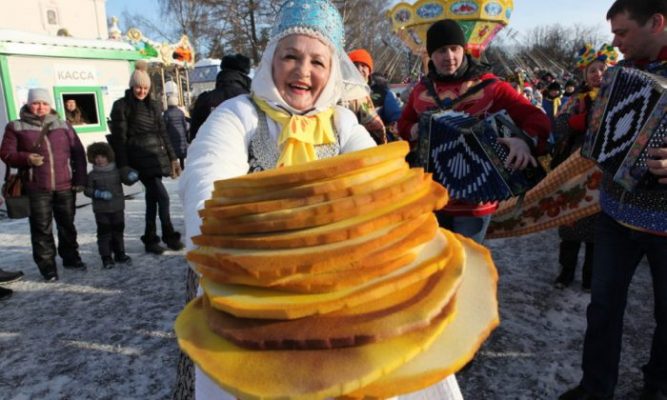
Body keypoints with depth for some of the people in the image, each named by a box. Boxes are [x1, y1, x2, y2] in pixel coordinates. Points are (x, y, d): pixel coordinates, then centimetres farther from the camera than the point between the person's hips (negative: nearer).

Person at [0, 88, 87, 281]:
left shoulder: (63, 125, 8)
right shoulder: (17, 127, 3)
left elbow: (78, 153, 8)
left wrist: (79, 179, 2)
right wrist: (26, 158, -19)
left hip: (65, 186, 2)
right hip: (37, 188, -2)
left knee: (67, 225, 13)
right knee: (42, 228, 2)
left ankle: (70, 257, 28)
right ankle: (47, 265, 12)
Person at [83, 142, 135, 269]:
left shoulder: (117, 171, 1)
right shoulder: (93, 175, -3)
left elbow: (130, 175, 8)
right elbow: (87, 190, -3)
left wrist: (133, 175, -17)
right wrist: (99, 194, -21)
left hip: (118, 208, 2)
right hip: (101, 210, -2)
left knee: (118, 231, 12)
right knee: (104, 233, 2)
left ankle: (120, 254, 25)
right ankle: (106, 257, 9)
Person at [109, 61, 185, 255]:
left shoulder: (154, 106, 13)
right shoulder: (121, 106, -3)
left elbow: (163, 133, 15)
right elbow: (119, 137, -7)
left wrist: (172, 158, 12)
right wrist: (123, 165, -13)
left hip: (156, 156, 6)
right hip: (139, 158, -5)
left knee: (152, 198, 10)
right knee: (162, 196, -12)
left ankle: (150, 240, 20)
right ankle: (169, 236, 2)